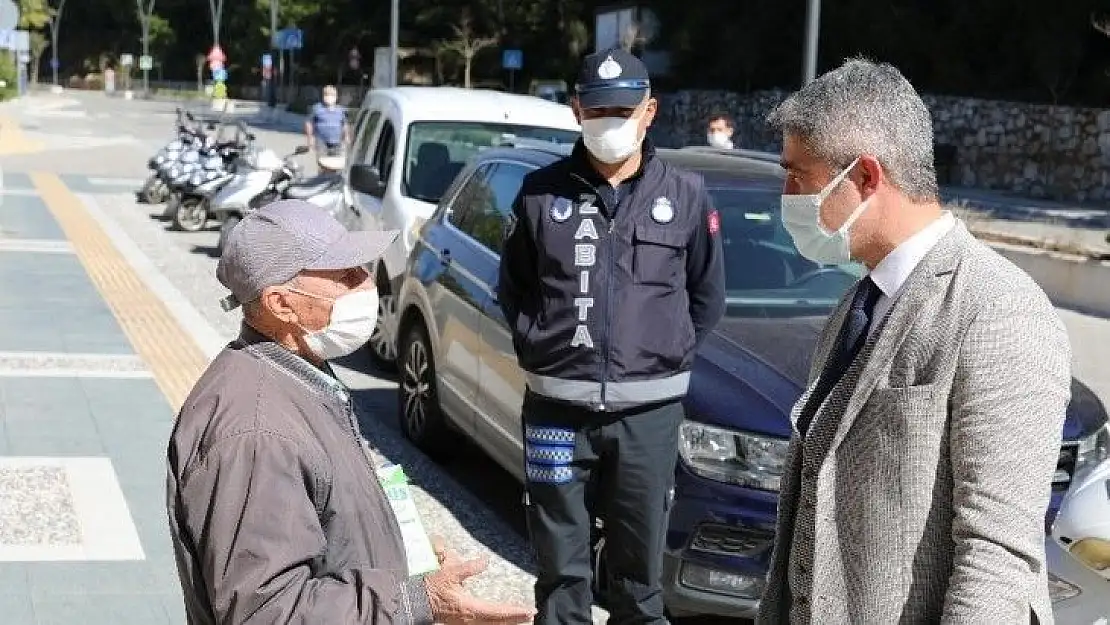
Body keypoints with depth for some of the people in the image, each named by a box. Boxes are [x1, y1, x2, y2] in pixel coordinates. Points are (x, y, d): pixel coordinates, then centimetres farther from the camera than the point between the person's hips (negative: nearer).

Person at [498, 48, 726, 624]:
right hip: (557, 406, 0)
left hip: (648, 410, 0)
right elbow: (512, 286, 12)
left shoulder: (686, 196, 2)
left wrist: (671, 352, 4)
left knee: (639, 564, 10)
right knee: (561, 565, 10)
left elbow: (708, 296, 11)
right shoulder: (542, 192, 1)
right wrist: (538, 346, 2)